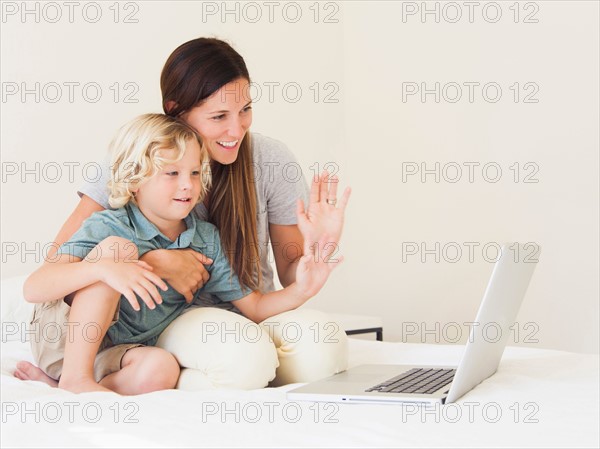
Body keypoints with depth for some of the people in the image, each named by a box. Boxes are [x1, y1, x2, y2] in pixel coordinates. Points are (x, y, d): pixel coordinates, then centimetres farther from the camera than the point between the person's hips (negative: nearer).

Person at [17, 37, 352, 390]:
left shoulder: (270, 160, -5)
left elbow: (291, 276, 4)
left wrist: (316, 251, -20)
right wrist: (158, 263, -24)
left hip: (254, 314, 4)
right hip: (170, 320, -3)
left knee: (324, 348, -30)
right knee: (245, 359, -36)